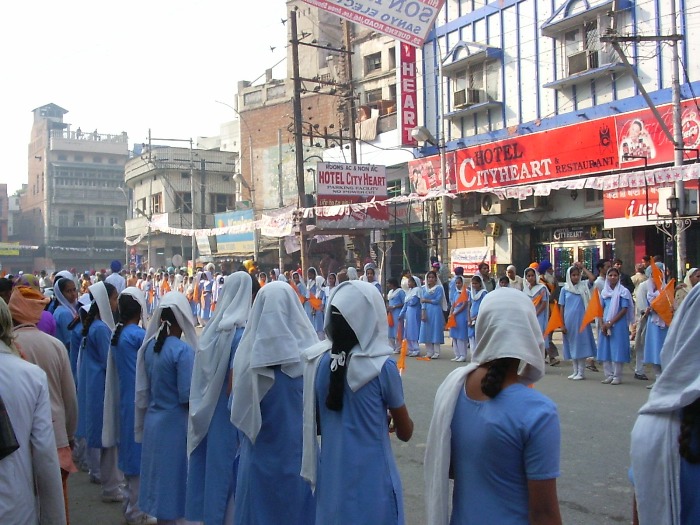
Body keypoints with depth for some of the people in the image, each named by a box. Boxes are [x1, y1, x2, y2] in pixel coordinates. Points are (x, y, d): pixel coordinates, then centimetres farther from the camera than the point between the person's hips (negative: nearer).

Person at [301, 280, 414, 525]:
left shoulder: (318, 361, -6)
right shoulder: (381, 366, -18)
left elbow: (316, 424, 8)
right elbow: (405, 432, -5)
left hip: (331, 479, 4)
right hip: (371, 482, -4)